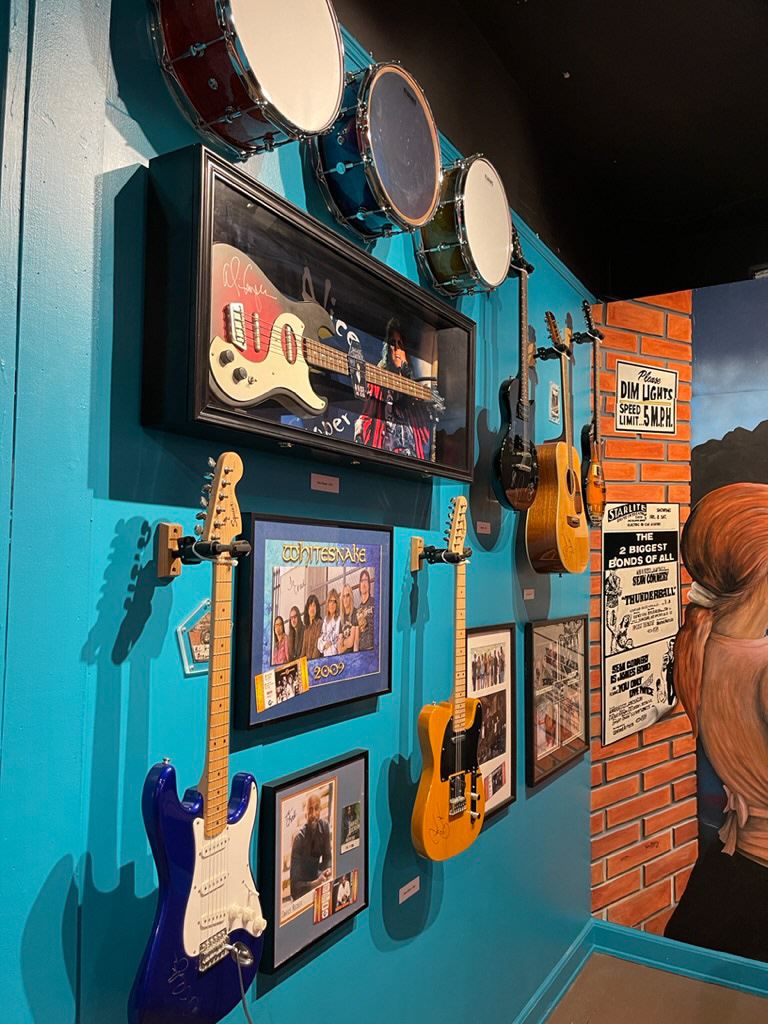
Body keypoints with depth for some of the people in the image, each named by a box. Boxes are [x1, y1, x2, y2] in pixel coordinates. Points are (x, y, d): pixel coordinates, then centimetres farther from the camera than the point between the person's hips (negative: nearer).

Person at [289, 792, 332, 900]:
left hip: (315, 876, 5)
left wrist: (328, 870, -21)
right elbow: (294, 885, -26)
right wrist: (315, 883, -40)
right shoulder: (299, 838, -26)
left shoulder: (325, 826, -12)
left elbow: (327, 858, 0)